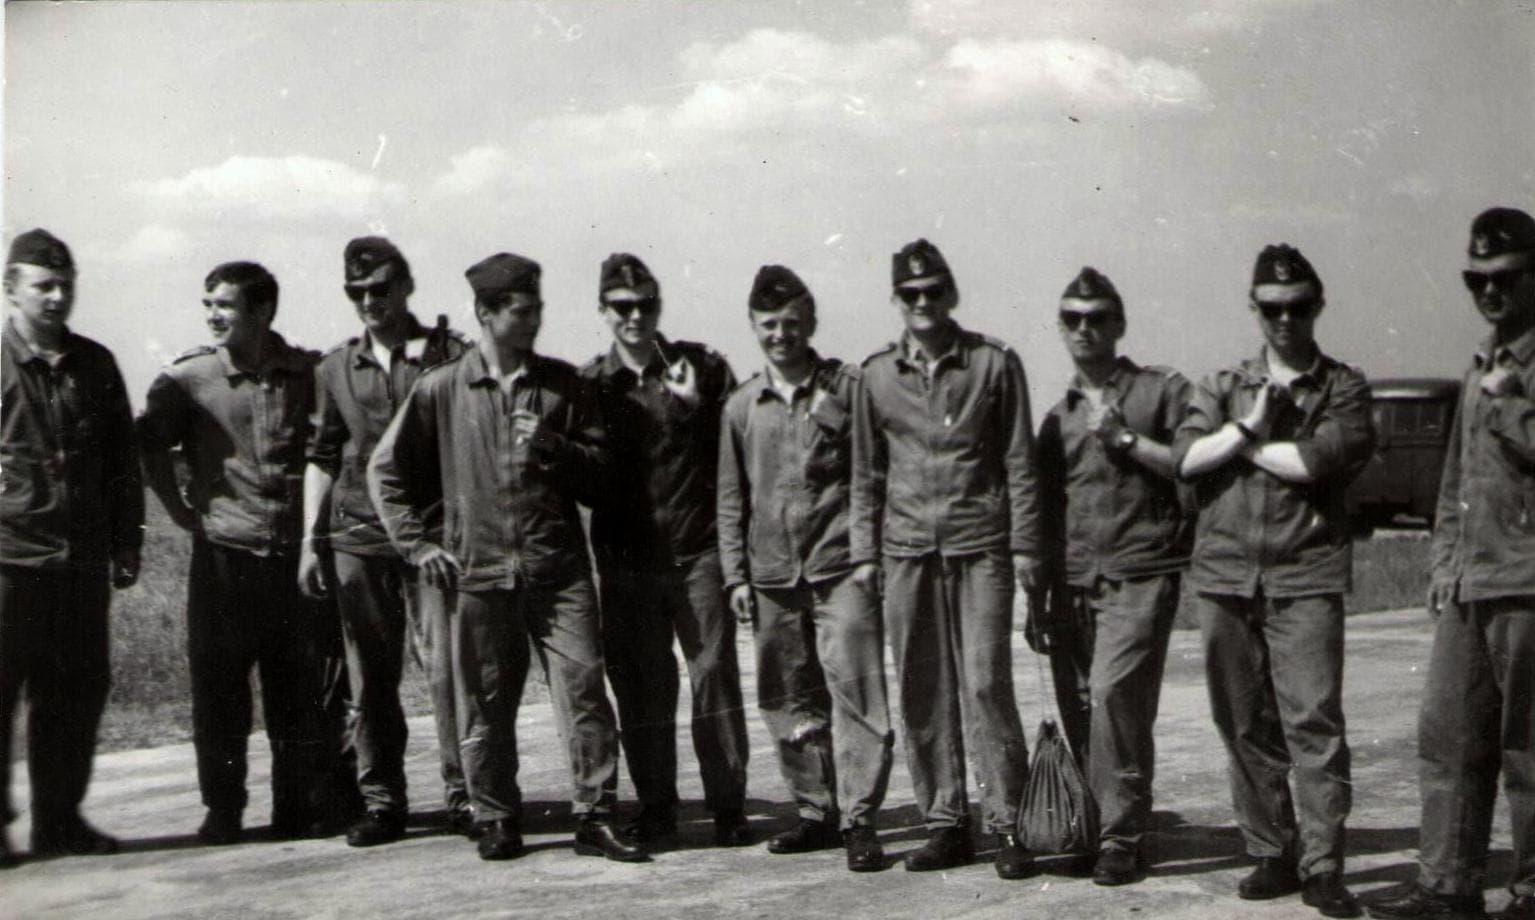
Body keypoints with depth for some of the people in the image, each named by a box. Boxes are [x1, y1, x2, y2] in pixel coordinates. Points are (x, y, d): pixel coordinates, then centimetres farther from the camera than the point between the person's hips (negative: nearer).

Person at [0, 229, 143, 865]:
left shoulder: (95, 365, 12)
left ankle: (60, 820, 19)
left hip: (82, 558, 4)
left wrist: (126, 544, 13)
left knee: (78, 689, 8)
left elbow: (123, 461, 17)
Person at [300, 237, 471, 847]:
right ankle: (381, 802, 15)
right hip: (357, 539, 3)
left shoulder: (450, 356, 2)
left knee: (445, 664, -8)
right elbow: (322, 457, 17)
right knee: (370, 680, 6)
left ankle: (463, 795, 3)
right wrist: (311, 539, 11)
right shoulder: (335, 369, 13)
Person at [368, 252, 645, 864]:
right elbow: (385, 470, 12)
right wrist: (417, 543, 5)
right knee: (485, 705, 6)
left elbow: (599, 463, 10)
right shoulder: (441, 389, 5)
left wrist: (550, 445, -8)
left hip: (559, 568, 1)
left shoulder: (562, 383, 9)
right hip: (477, 569, 0)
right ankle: (496, 821, 19)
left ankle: (596, 819, 3)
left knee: (584, 691, -5)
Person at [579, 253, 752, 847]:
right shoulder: (589, 385, 7)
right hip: (626, 557, 1)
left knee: (714, 674, -2)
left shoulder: (702, 368, 4)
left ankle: (728, 806, 7)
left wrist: (697, 408, -11)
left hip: (697, 549, -1)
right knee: (640, 684, 5)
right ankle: (655, 807, 17)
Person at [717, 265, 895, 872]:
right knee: (790, 700, 10)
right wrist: (736, 574, 9)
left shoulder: (847, 388, 1)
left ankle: (858, 820, -1)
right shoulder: (741, 406, 10)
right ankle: (816, 812, 22)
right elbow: (731, 498, 15)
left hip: (840, 566, -4)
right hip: (772, 573, 4)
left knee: (854, 690, -8)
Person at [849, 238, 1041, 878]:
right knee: (921, 692, 5)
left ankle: (1008, 824, 2)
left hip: (980, 544, -3)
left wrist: (1025, 546, -1)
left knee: (986, 684, -7)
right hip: (906, 547, 3)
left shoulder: (994, 363, 3)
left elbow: (1019, 461, 4)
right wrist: (863, 551, 9)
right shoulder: (877, 374, 10)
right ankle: (944, 822, 15)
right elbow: (866, 472, 15)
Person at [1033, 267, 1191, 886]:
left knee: (1113, 692, -18)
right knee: (1078, 711, 4)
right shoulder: (1058, 417, 19)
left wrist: (1129, 441, -11)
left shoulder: (1162, 390, 4)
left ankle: (1122, 839, -8)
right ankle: (1098, 826, 18)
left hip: (1139, 577, -5)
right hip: (1072, 584, 5)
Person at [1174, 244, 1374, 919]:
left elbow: (1318, 461, -11)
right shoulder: (1222, 386, 16)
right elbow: (1186, 459, 1)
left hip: (1305, 577, -3)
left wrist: (1242, 446, -2)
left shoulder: (1345, 387, 7)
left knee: (1314, 719, -9)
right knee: (1245, 726, 6)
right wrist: (1248, 426, -8)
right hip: (1225, 575, 3)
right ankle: (1271, 855, 16)